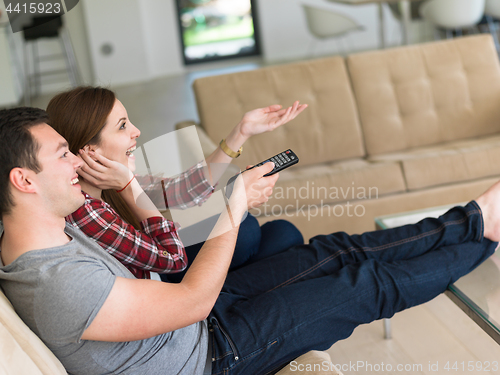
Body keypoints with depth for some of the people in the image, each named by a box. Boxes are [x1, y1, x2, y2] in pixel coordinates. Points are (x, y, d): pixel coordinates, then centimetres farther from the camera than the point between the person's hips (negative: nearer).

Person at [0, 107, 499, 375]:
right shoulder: (64, 284, -36)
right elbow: (193, 299, -29)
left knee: (334, 252, 5)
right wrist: (235, 207, -19)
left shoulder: (52, 233, -5)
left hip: (195, 312, 9)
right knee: (363, 284, -3)